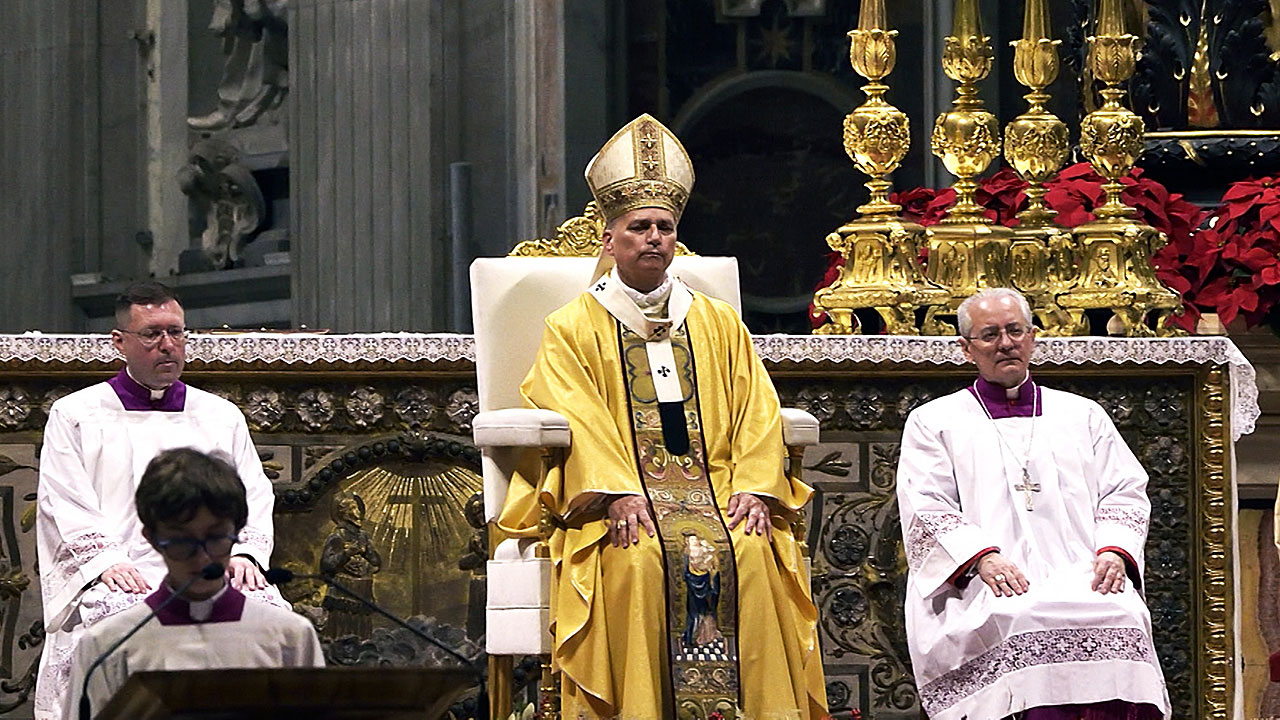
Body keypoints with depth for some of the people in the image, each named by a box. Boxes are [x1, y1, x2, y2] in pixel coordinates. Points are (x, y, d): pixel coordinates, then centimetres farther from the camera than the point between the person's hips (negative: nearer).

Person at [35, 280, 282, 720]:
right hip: (120, 579, -2)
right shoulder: (75, 416, 16)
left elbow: (254, 497, 18)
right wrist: (106, 562, -13)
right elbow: (65, 507, 5)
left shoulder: (222, 417, 25)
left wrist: (243, 552, -4)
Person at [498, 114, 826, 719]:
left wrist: (752, 487, -8)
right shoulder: (573, 328, 10)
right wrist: (620, 494, -20)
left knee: (747, 554, -28)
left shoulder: (719, 325, 20)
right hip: (616, 494, -2)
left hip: (713, 485, 2)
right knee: (641, 559, -33)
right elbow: (578, 420, -4)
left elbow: (756, 412, 11)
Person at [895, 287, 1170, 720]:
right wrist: (982, 557, -12)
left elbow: (1125, 492, 19)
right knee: (1018, 623, -37)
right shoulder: (934, 422, 20)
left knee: (1121, 617, -32)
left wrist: (1113, 550, -3)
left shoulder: (1083, 416, 27)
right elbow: (925, 509, 7)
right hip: (986, 588, -2)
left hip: (1079, 582, 2)